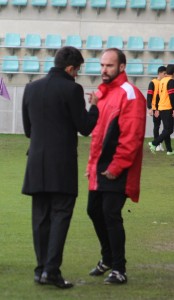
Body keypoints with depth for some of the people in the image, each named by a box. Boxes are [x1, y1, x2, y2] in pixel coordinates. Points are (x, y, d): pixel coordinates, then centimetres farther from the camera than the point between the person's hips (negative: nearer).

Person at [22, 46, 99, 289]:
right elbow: (85, 127, -6)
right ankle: (51, 269, -11)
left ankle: (41, 269, 11)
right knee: (61, 214, -3)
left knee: (40, 216, 10)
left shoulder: (31, 88, 8)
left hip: (37, 161, 5)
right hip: (62, 162, -5)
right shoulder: (72, 89, -10)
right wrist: (94, 106, 9)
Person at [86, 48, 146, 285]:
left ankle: (118, 269, -2)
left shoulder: (129, 94, -14)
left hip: (117, 170, -8)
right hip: (100, 168, 9)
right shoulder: (101, 93, 13)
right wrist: (92, 163, 15)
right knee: (95, 211, 15)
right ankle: (108, 258, 33)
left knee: (111, 214, -10)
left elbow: (131, 137, -19)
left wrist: (116, 167, -18)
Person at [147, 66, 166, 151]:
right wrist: (149, 108, -13)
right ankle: (158, 144, 9)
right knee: (156, 126, 4)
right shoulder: (153, 83, -4)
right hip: (156, 109, -4)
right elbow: (149, 96, -7)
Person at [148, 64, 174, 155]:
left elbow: (158, 95, 17)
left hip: (161, 109, 9)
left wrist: (157, 109, 21)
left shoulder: (162, 81, 13)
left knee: (166, 129, 12)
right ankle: (154, 143, -16)